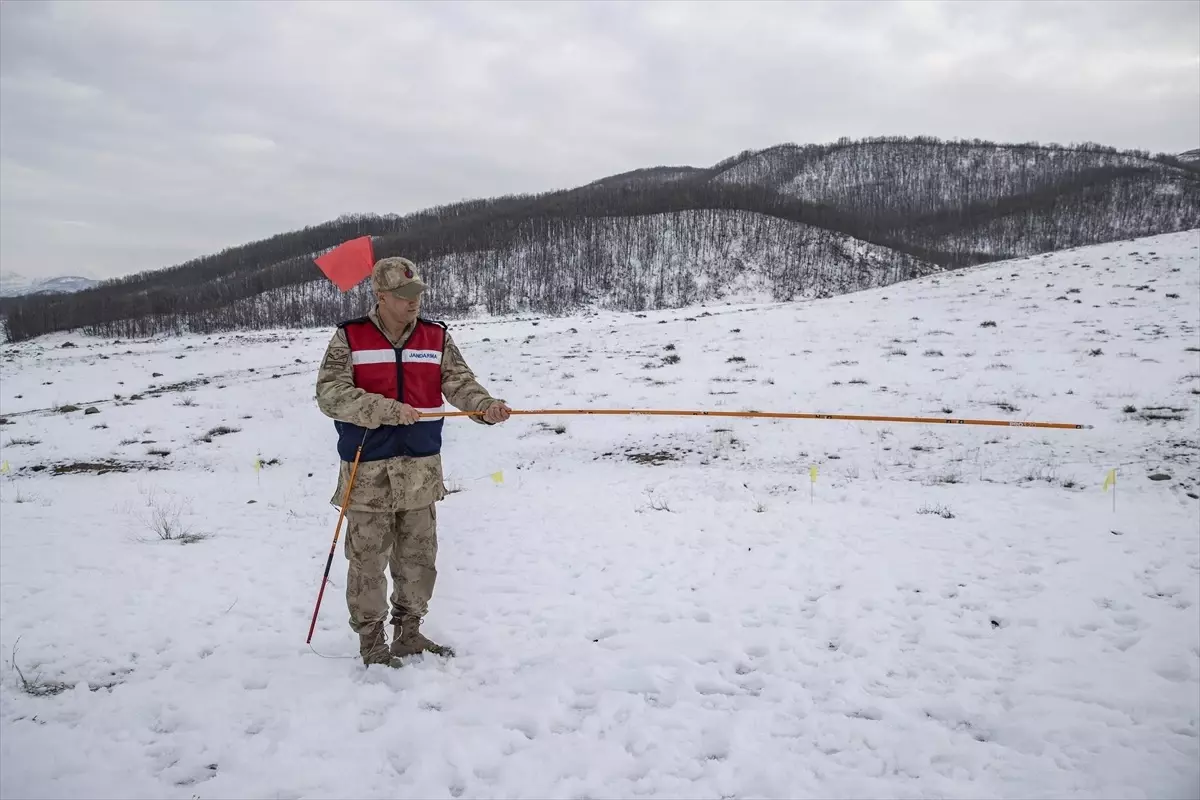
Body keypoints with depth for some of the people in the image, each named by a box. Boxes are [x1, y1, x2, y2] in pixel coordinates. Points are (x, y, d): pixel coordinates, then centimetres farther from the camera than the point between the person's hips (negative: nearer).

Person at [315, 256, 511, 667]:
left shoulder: (437, 337, 5)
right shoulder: (349, 337, -4)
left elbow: (460, 383, -3)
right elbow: (330, 395, -13)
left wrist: (486, 406, -24)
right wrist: (389, 410, -23)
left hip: (421, 468, 4)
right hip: (368, 471, -3)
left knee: (419, 556, 13)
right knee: (368, 559, 6)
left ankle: (408, 633, 30)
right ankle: (371, 640, 23)